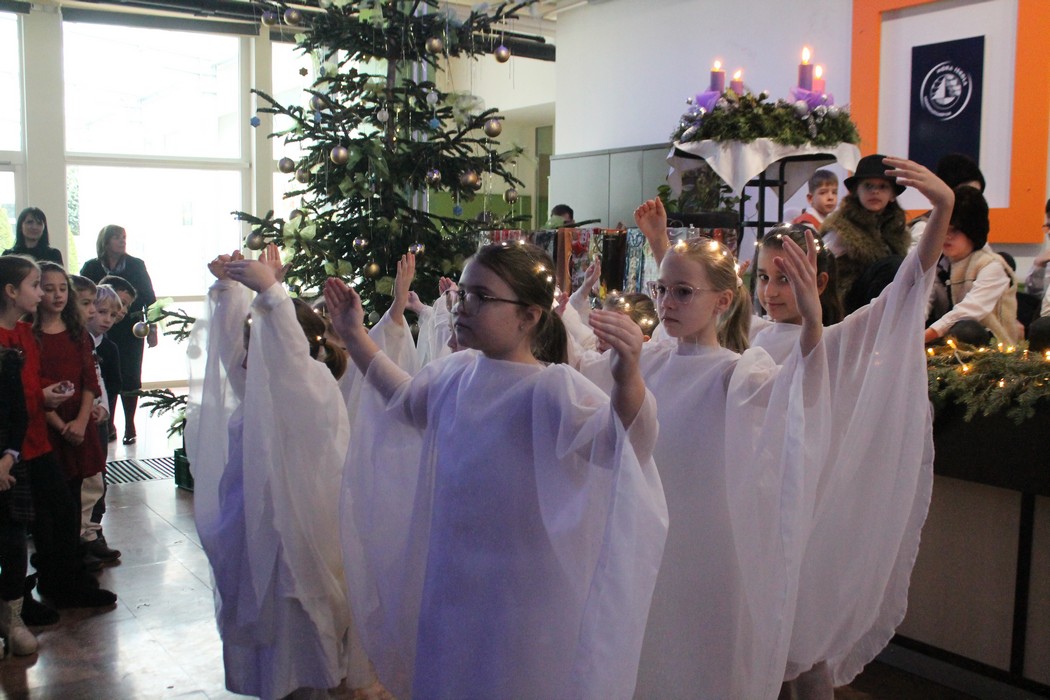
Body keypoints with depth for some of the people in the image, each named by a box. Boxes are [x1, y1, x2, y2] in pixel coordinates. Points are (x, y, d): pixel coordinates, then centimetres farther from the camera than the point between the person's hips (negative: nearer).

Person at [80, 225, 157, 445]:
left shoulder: (136, 265, 1)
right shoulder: (91, 268, 2)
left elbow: (149, 297, 2)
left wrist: (152, 328, -1)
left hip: (131, 330, -1)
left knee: (130, 377, 2)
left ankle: (130, 426, 12)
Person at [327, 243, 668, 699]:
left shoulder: (552, 389, -21)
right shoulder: (456, 374, 0)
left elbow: (627, 445, -35)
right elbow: (406, 401, 22)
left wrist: (627, 378, -54)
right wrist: (355, 338, 22)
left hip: (521, 592, -6)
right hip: (451, 581, 7)